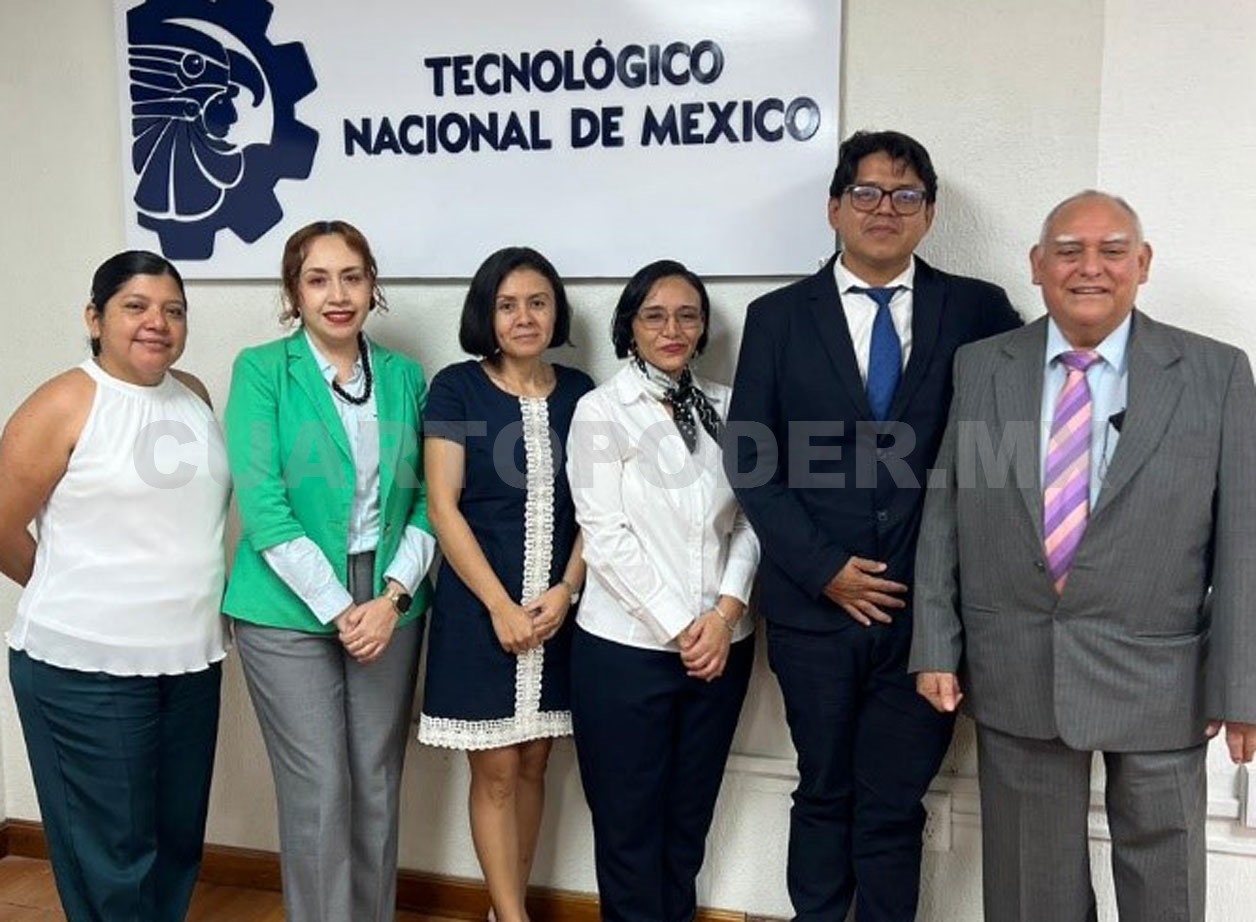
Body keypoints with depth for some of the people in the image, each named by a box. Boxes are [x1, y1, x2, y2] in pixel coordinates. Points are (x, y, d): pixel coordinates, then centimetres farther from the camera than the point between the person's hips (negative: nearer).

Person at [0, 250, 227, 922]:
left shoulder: (194, 395, 8)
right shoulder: (64, 406, -11)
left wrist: (186, 600, 12)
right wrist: (73, 597, 6)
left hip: (191, 657, 6)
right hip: (85, 665, -6)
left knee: (180, 840, 16)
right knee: (111, 855, 3)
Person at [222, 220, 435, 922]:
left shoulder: (406, 377, 7)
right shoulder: (262, 370, -3)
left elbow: (424, 501, 6)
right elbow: (262, 505, -10)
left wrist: (391, 598, -8)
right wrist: (339, 610, -12)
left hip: (390, 606, 3)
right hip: (291, 609, -3)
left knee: (377, 786, 9)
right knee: (319, 791, 0)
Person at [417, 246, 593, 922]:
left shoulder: (578, 392, 6)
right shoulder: (456, 389, -4)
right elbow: (442, 507, -9)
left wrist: (565, 592, -9)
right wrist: (501, 605, -13)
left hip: (557, 610, 4)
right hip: (479, 609, -3)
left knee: (532, 766, 12)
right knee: (495, 772, 3)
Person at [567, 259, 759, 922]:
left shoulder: (725, 408, 7)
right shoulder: (600, 410, -3)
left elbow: (748, 521, 5)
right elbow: (605, 535, -9)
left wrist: (725, 614, -9)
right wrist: (678, 627, -12)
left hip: (721, 646, 4)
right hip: (627, 647, -3)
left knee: (690, 816, 15)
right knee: (629, 819, 8)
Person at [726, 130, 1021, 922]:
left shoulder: (978, 311, 2)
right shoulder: (778, 316, 3)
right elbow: (750, 461, 0)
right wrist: (824, 568, -8)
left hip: (930, 606, 0)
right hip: (816, 602, 1)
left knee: (896, 806, 9)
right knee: (824, 795, 16)